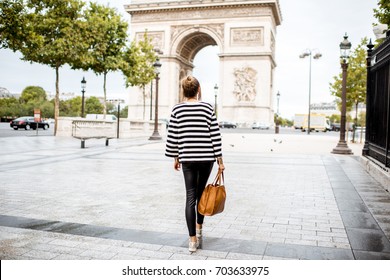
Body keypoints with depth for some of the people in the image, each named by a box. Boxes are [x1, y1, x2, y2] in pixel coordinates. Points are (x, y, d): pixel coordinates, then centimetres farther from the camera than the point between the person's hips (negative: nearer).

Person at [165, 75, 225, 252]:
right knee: (201, 193, 20)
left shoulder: (177, 109, 0)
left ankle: (193, 239, 2)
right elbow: (215, 135, -4)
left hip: (187, 158, 0)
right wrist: (220, 160, 1)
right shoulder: (207, 108, -3)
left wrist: (175, 158, 12)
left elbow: (173, 136, 1)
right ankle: (199, 228, 34)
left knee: (190, 197, 4)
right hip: (206, 157, 0)